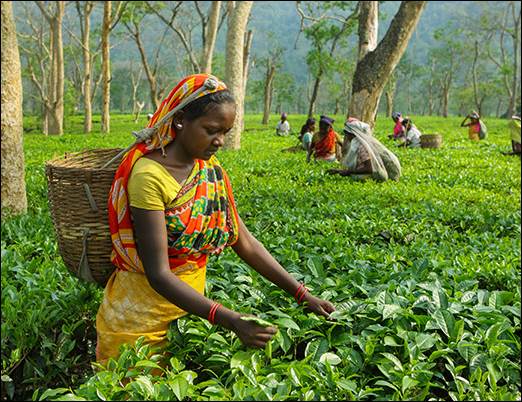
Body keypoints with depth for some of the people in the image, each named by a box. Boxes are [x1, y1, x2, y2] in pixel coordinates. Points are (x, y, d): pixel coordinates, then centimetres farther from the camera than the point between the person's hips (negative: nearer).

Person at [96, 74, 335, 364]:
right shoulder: (150, 175, -24)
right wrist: (230, 320, -34)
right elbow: (159, 275, -27)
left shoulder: (211, 169, -1)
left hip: (189, 308, 6)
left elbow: (244, 242, 0)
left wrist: (302, 294, -7)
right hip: (141, 317, -6)